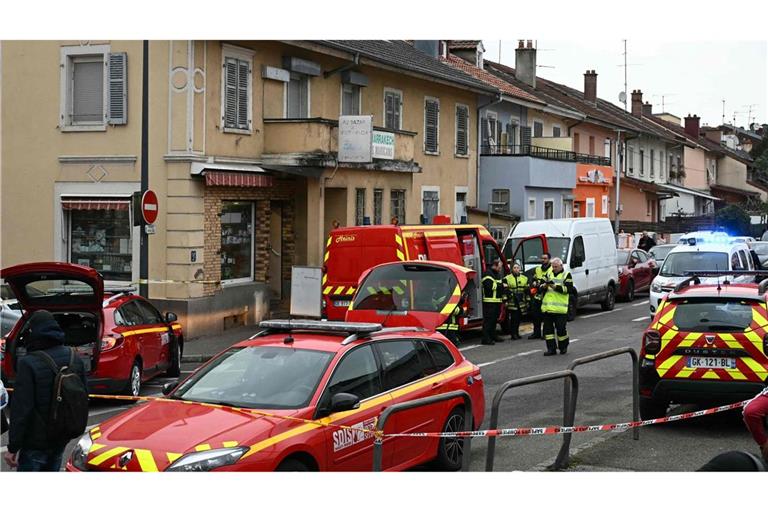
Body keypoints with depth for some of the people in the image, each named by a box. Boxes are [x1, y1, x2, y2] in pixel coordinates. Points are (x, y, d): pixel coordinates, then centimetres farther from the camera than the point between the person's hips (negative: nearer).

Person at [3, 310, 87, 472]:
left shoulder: (29, 363, -20)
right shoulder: (74, 358, 1)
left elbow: (20, 410, -21)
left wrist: (13, 447, -15)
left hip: (35, 443, -6)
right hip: (61, 440, 6)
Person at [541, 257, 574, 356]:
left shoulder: (566, 275, 3)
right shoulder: (549, 274, 18)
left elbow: (569, 289, -9)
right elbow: (541, 288, 18)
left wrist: (556, 287, -17)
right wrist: (544, 286, -5)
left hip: (560, 308, -5)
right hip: (548, 307, 5)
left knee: (561, 328, -2)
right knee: (548, 328, 1)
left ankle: (563, 347, 16)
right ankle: (551, 348, 6)